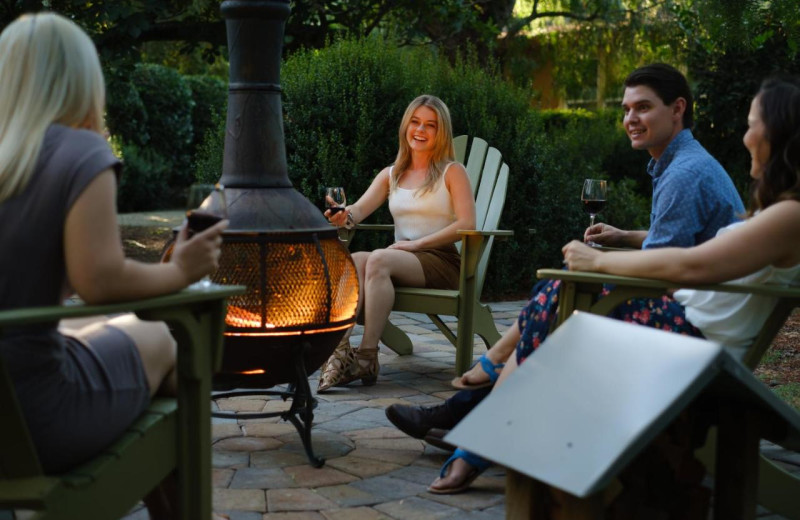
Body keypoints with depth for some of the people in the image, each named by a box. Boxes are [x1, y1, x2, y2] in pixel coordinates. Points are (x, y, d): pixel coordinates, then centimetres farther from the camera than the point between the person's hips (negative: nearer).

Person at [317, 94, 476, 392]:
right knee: (354, 260, -29)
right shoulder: (391, 175, 20)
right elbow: (359, 210, 5)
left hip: (442, 262, -4)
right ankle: (340, 348, -42)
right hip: (402, 261, 4)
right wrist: (344, 217, -21)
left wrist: (417, 244, -15)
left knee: (379, 259, -33)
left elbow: (467, 224, -7)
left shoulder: (452, 172, 6)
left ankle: (367, 356, -38)